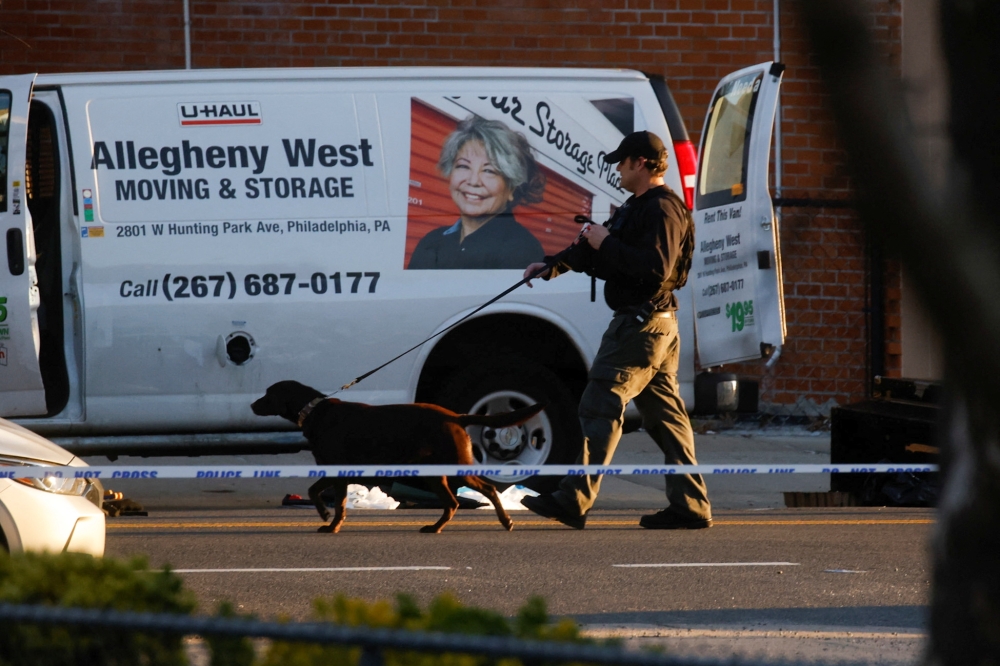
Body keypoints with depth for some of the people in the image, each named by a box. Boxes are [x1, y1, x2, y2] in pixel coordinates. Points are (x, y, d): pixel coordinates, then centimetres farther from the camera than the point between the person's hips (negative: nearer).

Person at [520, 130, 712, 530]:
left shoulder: (661, 210, -15)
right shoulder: (638, 208, 20)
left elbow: (655, 268, -26)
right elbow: (595, 250, 26)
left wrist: (606, 245, -20)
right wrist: (554, 265, 15)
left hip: (641, 324, -11)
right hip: (656, 323, 11)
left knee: (600, 408, -11)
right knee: (663, 413, 9)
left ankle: (573, 501, -12)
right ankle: (689, 506, 8)